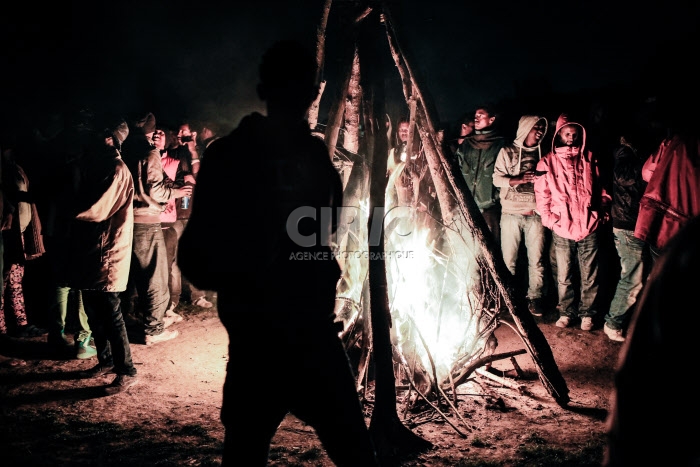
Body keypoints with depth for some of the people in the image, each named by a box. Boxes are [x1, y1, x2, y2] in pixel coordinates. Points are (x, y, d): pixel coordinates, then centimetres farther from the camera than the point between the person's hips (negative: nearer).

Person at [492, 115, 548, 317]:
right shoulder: (507, 151, 5)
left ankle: (534, 297, 11)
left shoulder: (542, 154, 14)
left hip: (535, 214, 2)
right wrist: (520, 180, -18)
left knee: (536, 258, 0)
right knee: (508, 258, 2)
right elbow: (497, 178, -4)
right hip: (511, 213, -2)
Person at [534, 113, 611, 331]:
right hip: (562, 229, -1)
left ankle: (587, 313, 18)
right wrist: (549, 219, -7)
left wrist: (603, 213, 6)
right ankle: (566, 312, 20)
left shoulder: (589, 159, 10)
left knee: (589, 275, 6)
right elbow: (541, 194, 1)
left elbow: (601, 189, 14)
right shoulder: (547, 162, 4)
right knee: (564, 276, 7)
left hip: (589, 227, 1)